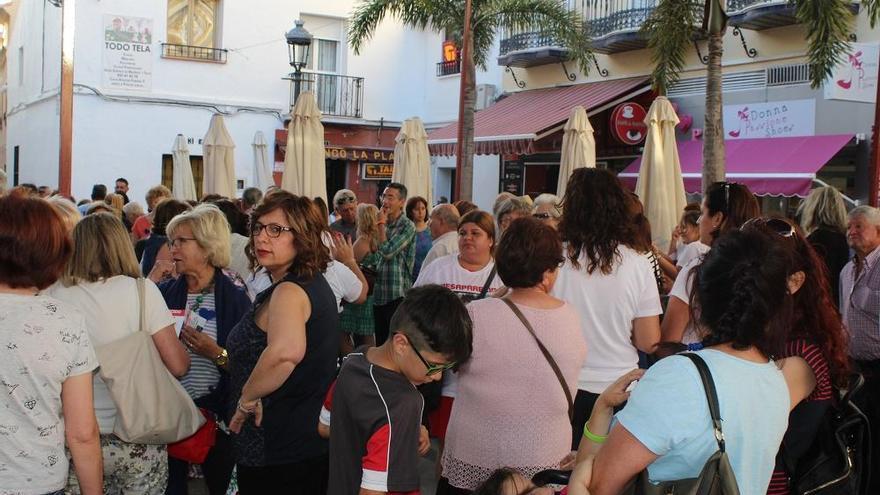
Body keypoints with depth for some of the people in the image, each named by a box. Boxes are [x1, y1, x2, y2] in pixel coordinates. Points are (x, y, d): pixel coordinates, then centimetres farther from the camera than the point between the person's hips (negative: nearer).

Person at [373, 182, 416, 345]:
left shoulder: (407, 226, -9)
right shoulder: (385, 225, 13)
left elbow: (387, 251, -20)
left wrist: (381, 224, -9)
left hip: (397, 295, -7)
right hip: (379, 294, 8)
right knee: (380, 342, 13)